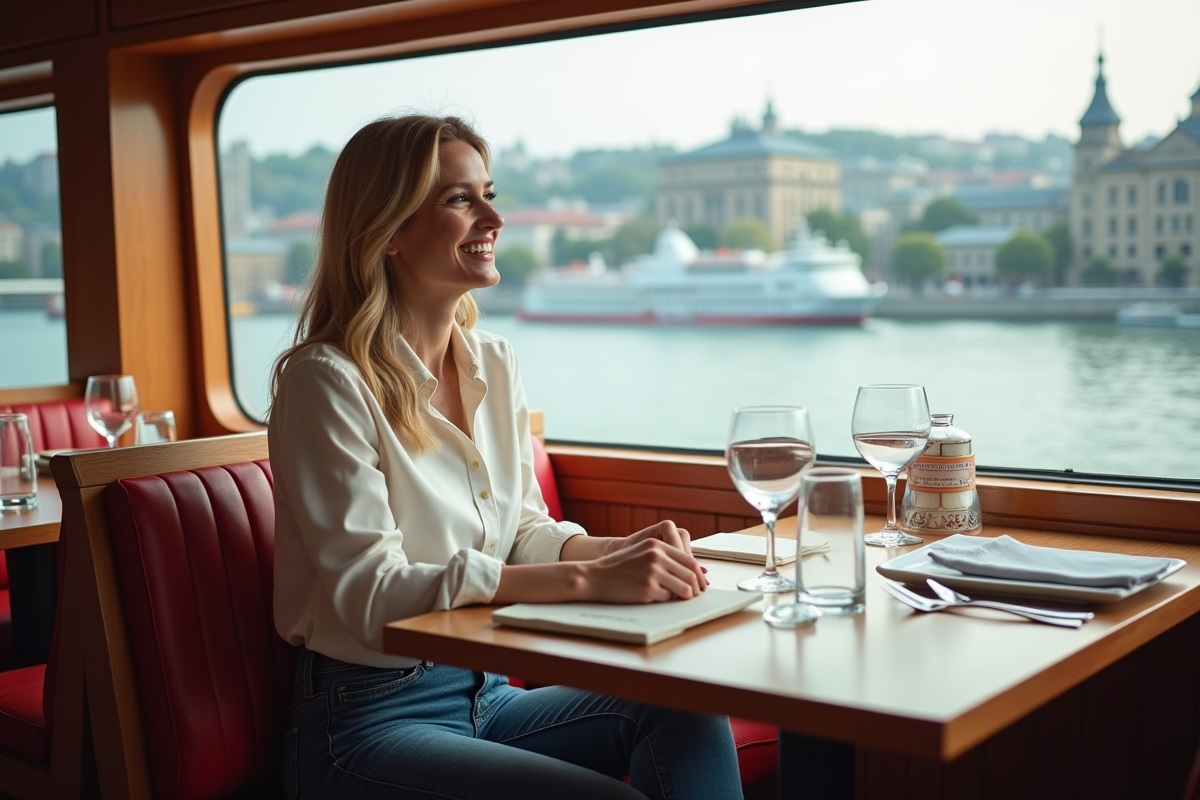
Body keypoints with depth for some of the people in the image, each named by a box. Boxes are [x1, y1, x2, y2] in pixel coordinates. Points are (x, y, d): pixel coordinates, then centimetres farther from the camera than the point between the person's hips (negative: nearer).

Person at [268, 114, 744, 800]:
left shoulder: (494, 364, 7)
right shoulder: (325, 381, -15)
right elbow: (371, 592, -23)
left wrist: (625, 549, -11)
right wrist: (589, 578, -28)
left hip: (486, 693, 6)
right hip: (367, 719, -6)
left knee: (689, 713, -18)